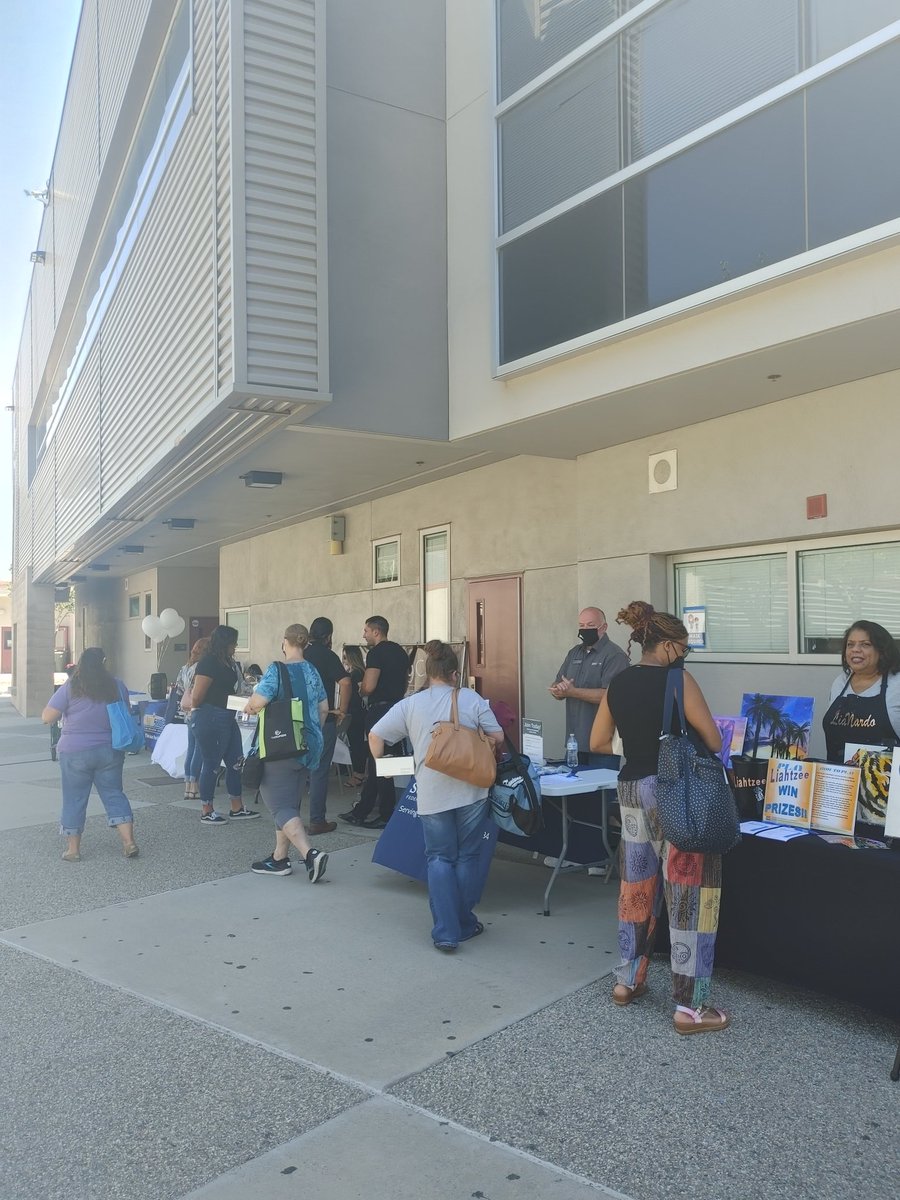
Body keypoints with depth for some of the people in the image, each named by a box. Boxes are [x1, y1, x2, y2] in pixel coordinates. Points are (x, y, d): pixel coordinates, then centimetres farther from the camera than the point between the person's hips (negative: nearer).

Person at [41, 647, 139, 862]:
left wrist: (64, 712, 10)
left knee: (74, 799, 9)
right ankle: (129, 842, 5)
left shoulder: (70, 688, -9)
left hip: (75, 753, -2)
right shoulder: (117, 686, 0)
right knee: (114, 795, 10)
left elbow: (47, 718, -7)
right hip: (110, 751, 3)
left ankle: (73, 848, 18)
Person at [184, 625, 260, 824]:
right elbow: (197, 696, -18)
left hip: (226, 718, 9)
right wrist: (196, 711, -1)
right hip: (210, 719, -9)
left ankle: (237, 808, 21)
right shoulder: (208, 663, -16)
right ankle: (206, 813, 13)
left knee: (236, 762, 11)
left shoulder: (226, 662, 13)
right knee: (211, 765, 1)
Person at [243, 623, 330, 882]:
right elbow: (323, 708, 14)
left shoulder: (277, 670, -14)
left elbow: (258, 702, -24)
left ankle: (311, 853, -20)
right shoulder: (312, 671, 7)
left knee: (279, 805, -4)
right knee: (290, 801, 17)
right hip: (308, 746, 7)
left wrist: (248, 706, -1)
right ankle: (279, 858, 24)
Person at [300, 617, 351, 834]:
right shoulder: (327, 655, -10)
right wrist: (342, 710, -12)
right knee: (320, 771, 0)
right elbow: (345, 682, -23)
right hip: (323, 720, -6)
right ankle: (317, 821, 4)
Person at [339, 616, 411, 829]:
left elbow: (369, 686, -20)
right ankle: (360, 811, 19)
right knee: (374, 761, 13)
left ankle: (387, 815, 3)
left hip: (379, 710, -9)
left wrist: (361, 691, 0)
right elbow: (405, 682, 22)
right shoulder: (400, 652, 15)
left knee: (378, 763, -2)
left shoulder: (376, 653, -13)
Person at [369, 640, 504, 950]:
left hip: (432, 794, 0)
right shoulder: (472, 699, 0)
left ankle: (446, 932, 5)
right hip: (470, 790, 0)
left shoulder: (410, 704, 1)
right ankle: (465, 924, 26)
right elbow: (497, 737, 2)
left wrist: (380, 762, 18)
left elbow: (375, 735, 2)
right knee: (466, 857, 15)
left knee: (439, 859, 11)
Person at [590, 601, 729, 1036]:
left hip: (632, 791, 7)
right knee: (689, 894, 2)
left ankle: (627, 981, 31)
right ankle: (690, 1007, 8)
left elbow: (598, 743, 12)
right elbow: (714, 743, -8)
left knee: (637, 887, 19)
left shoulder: (618, 684, 6)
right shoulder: (677, 679, -12)